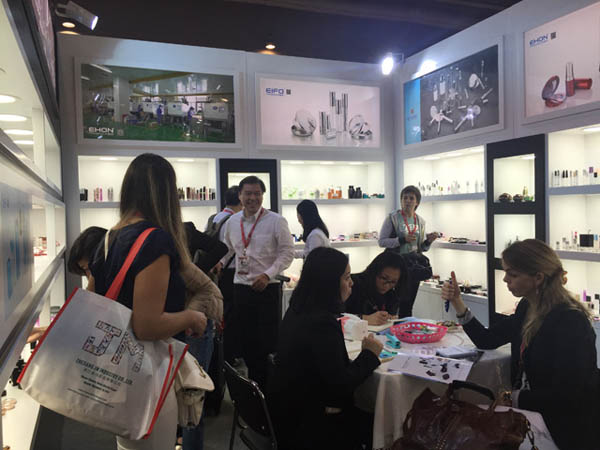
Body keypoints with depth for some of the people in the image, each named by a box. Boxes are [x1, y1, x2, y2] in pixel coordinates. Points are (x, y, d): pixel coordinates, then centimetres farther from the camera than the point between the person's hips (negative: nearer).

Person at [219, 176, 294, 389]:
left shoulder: (276, 221, -6)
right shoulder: (232, 222, 7)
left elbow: (287, 253, -8)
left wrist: (267, 275, -18)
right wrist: (219, 263, 3)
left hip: (266, 288, -4)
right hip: (240, 286, 4)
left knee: (267, 340, 0)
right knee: (245, 339, 12)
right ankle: (254, 381, 28)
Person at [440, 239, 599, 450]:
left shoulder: (570, 321, -23)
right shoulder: (527, 306, 2)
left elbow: (566, 394, -22)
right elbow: (487, 340, 7)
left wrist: (512, 399, -17)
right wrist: (457, 302, 0)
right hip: (527, 408, 7)